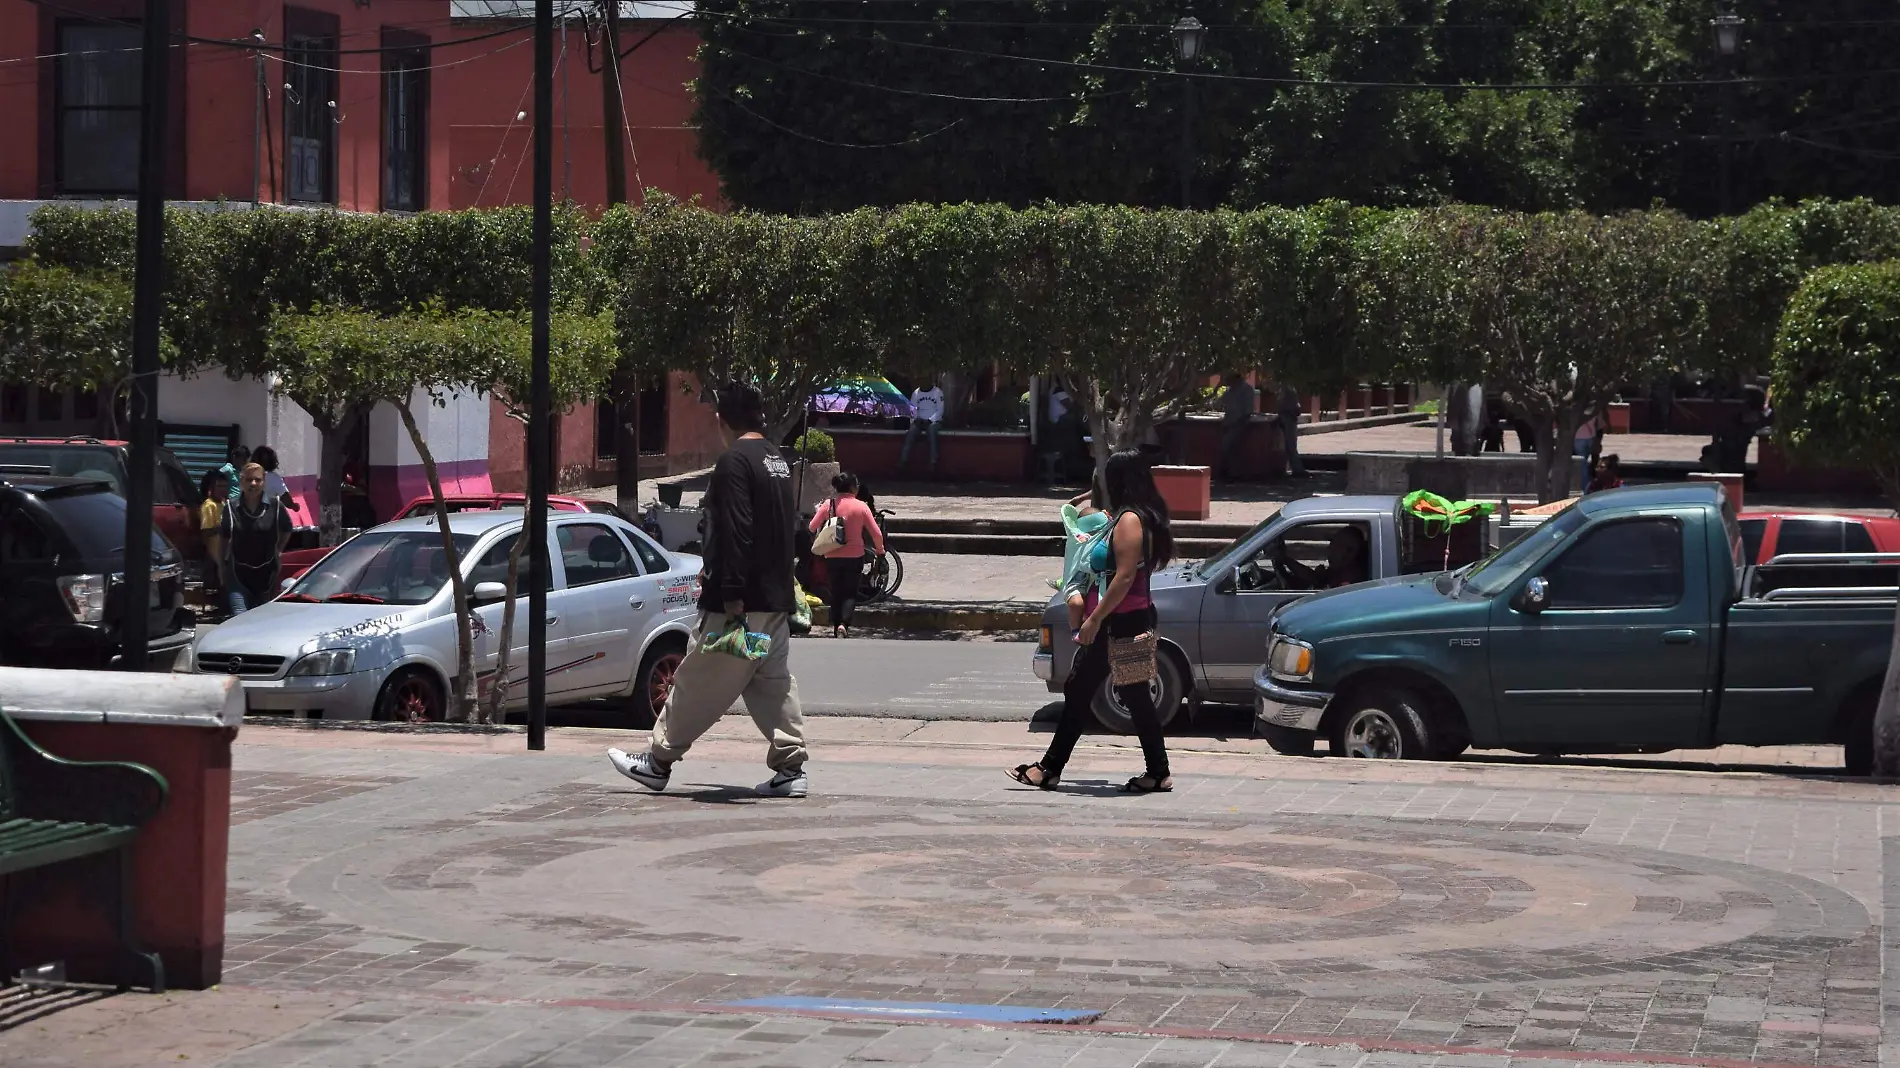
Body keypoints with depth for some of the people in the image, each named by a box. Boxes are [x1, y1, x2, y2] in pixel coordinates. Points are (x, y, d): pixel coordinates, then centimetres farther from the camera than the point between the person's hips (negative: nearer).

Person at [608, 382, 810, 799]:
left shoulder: (735, 462, -14)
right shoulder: (778, 460, 14)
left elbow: (736, 532, -23)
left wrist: (733, 596, -24)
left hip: (741, 603, -9)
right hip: (776, 599, 9)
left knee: (699, 682, 0)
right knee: (774, 684, 10)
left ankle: (658, 761, 8)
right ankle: (790, 769, 7)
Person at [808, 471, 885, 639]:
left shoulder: (828, 505, -4)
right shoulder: (861, 507, -7)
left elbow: (812, 527, 2)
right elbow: (877, 534, -6)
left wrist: (818, 512, 22)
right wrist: (880, 550, 13)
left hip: (832, 557, 2)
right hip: (854, 556, -2)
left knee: (835, 594, 14)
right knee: (850, 593, 6)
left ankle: (837, 627, 16)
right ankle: (844, 623, -16)